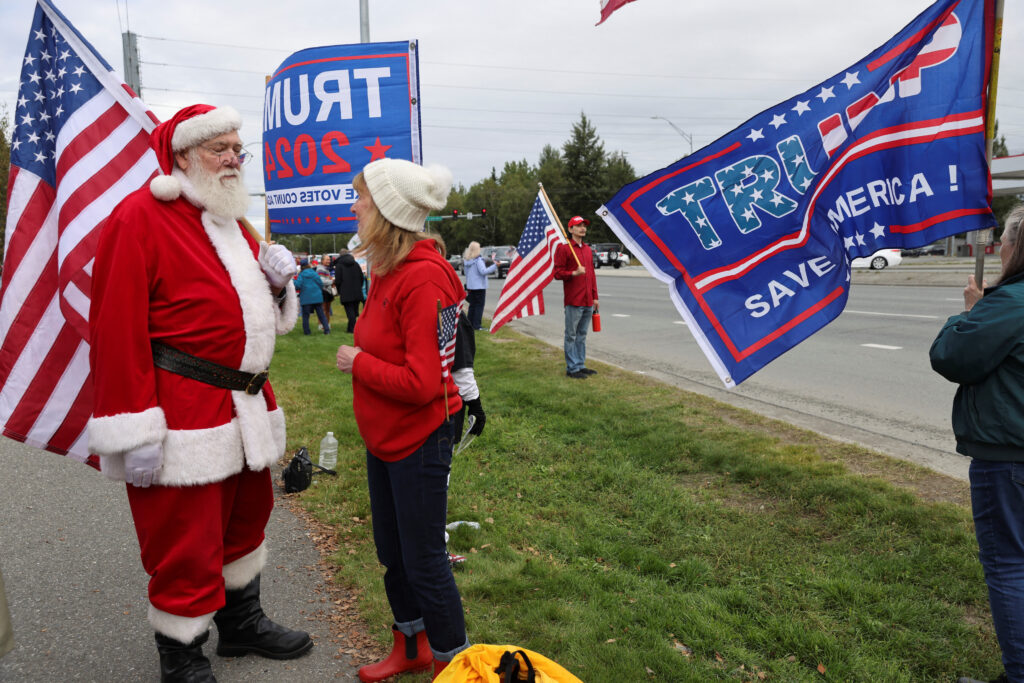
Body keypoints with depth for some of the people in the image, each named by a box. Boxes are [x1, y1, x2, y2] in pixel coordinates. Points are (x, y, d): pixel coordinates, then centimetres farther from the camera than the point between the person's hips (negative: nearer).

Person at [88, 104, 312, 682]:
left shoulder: (233, 223, 16)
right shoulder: (141, 217, -11)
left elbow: (257, 314, 23)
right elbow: (118, 329, -18)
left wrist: (276, 281, 0)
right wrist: (135, 429, -22)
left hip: (245, 403, 9)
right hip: (185, 412, -9)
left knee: (246, 519, 21)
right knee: (185, 545, 2)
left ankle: (242, 621, 42)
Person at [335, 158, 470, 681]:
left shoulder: (423, 280, -24)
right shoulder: (386, 270, 5)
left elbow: (421, 382, -28)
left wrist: (358, 363, -17)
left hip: (418, 441, -9)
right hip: (383, 437, 9)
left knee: (423, 559, 5)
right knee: (391, 551, 21)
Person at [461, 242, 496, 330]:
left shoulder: (466, 260, 7)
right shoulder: (478, 260, -15)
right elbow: (483, 271, -21)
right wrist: (495, 266, -20)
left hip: (470, 286, 7)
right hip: (479, 286, -7)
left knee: (472, 305, 14)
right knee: (479, 305, -2)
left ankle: (470, 324, 15)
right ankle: (476, 325, -6)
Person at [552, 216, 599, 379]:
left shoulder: (588, 250, 17)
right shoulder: (564, 248, -5)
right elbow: (557, 273, -8)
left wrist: (595, 296, 17)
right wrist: (574, 273, -23)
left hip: (588, 302, 7)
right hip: (573, 301, -7)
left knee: (582, 334, 13)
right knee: (571, 335, -2)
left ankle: (580, 365, 21)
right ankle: (572, 368, 4)